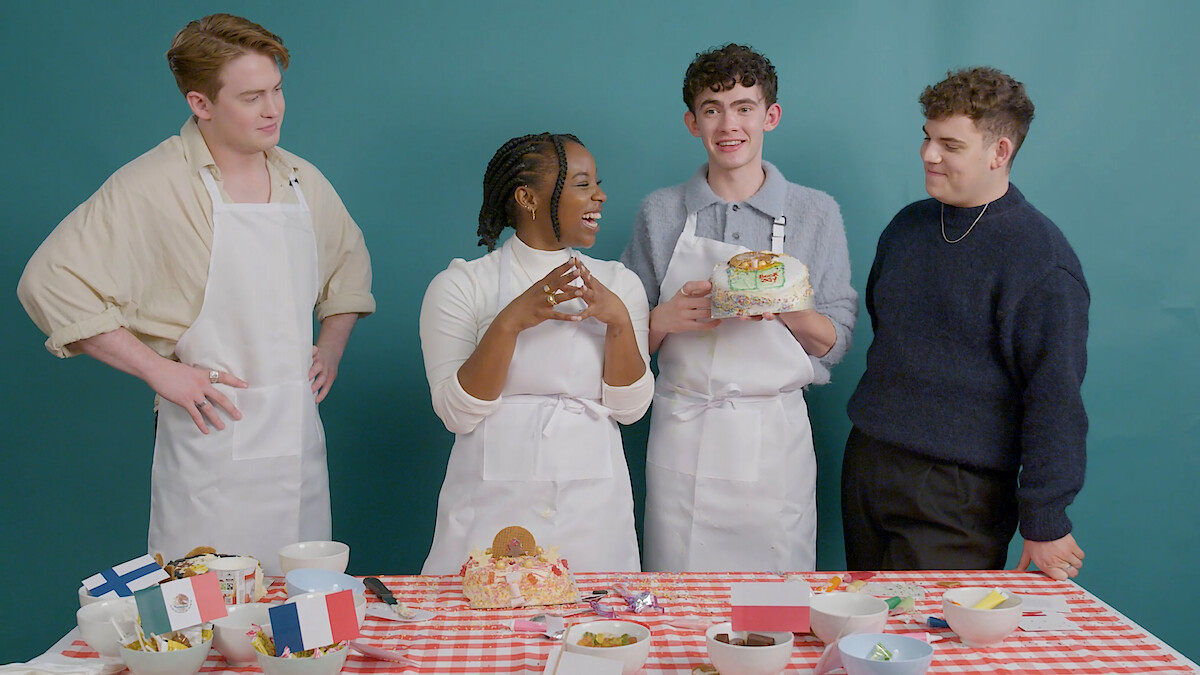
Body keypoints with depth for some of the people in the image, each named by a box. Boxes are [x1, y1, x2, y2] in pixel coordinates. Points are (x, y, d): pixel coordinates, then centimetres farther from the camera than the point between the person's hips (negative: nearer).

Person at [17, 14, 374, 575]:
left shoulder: (302, 182, 11)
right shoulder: (151, 187, -8)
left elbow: (351, 263, 29)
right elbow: (50, 282, -10)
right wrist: (159, 370, -12)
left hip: (300, 440, 5)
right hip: (212, 440, -5)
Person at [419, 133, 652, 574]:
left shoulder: (620, 284, 8)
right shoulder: (460, 285, -1)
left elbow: (630, 408, 1)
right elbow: (457, 413, -9)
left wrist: (619, 321, -14)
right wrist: (509, 323, -20)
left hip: (591, 509, 3)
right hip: (493, 507, -2)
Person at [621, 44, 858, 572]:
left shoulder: (816, 213, 4)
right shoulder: (660, 214, 6)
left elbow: (835, 342, 5)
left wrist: (784, 307, -14)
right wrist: (668, 318, -12)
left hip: (775, 435, 0)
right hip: (683, 434, 1)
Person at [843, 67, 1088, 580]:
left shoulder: (1040, 258, -12)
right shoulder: (907, 226, 10)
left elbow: (1054, 397, -14)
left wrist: (1044, 522, -14)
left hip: (956, 498, -6)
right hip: (864, 466, 7)